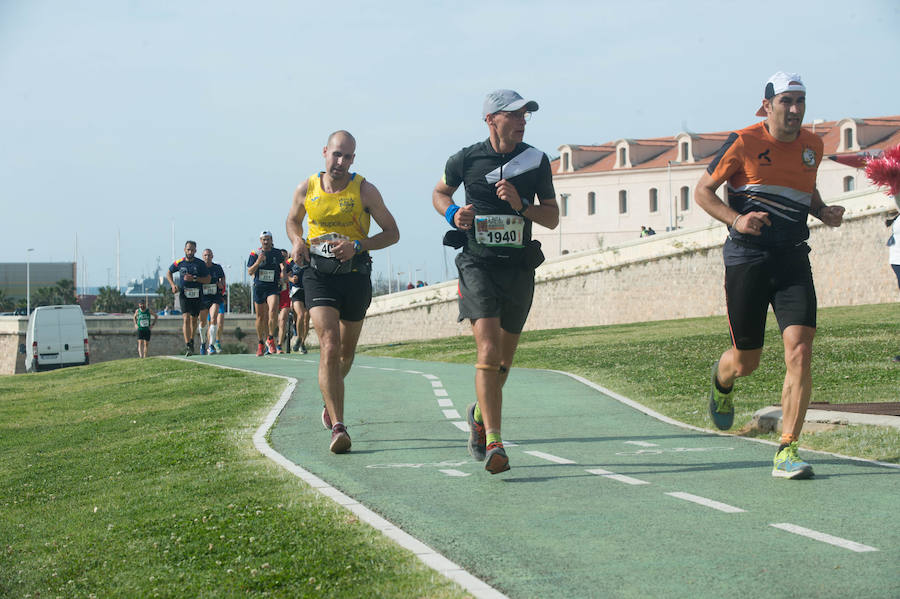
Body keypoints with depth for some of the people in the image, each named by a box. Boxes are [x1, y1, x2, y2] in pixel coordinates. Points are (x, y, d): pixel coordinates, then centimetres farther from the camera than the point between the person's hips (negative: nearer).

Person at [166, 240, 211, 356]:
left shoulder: (200, 263, -4)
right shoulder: (179, 263, -1)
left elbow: (208, 279, -3)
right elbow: (168, 273, 16)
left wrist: (194, 278, -17)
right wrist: (173, 285, 0)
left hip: (197, 294, 1)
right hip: (184, 294, -1)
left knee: (194, 320, 12)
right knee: (186, 319, -15)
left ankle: (191, 341, 35)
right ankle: (187, 346, -18)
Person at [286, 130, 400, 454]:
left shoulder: (365, 190, -5)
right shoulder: (306, 190, 0)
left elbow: (392, 233, -1)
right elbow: (292, 221, 20)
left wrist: (358, 246, -16)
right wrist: (298, 242, -3)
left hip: (355, 274, 1)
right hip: (319, 274, -1)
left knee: (346, 352, 15)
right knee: (329, 347, -18)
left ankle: (330, 400, 48)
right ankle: (338, 427, -23)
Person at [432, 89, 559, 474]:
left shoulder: (536, 161, 3)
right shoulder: (466, 160, -2)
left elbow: (552, 218, 5)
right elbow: (440, 193, 17)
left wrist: (521, 205, -14)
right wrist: (453, 214, -5)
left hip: (519, 266, 3)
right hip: (477, 264, -3)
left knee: (504, 360, 13)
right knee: (488, 351, -18)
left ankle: (480, 413, 43)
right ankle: (493, 443, -21)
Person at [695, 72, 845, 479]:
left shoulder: (812, 145, 8)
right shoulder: (744, 143, -6)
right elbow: (703, 191, 0)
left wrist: (822, 211, 6)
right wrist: (736, 220, -16)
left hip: (792, 261, 3)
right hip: (746, 259, -3)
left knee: (800, 350, -15)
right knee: (745, 362, 6)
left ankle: (787, 452, -10)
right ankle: (722, 381, 46)